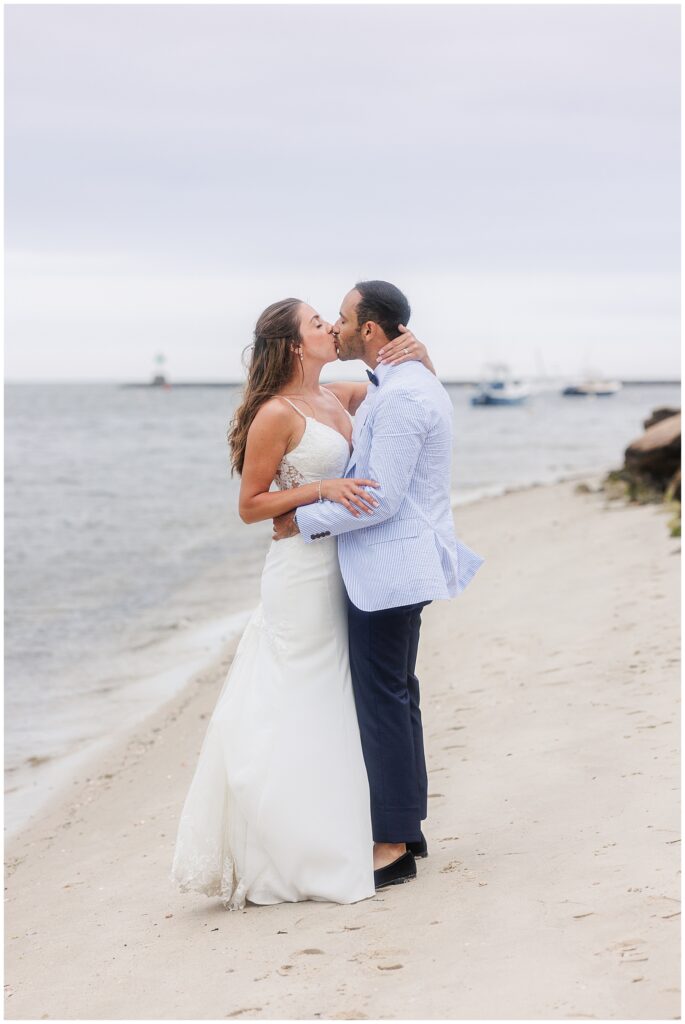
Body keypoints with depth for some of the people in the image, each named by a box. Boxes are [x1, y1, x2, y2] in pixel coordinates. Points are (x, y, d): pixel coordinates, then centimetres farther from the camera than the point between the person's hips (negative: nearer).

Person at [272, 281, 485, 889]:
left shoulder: (401, 397, -20)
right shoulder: (412, 384, 14)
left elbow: (381, 498, -23)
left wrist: (303, 523, -14)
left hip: (388, 572, -11)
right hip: (394, 569, 11)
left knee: (383, 702, -5)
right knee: (396, 697, 16)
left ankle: (393, 848, 2)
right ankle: (406, 828, 25)